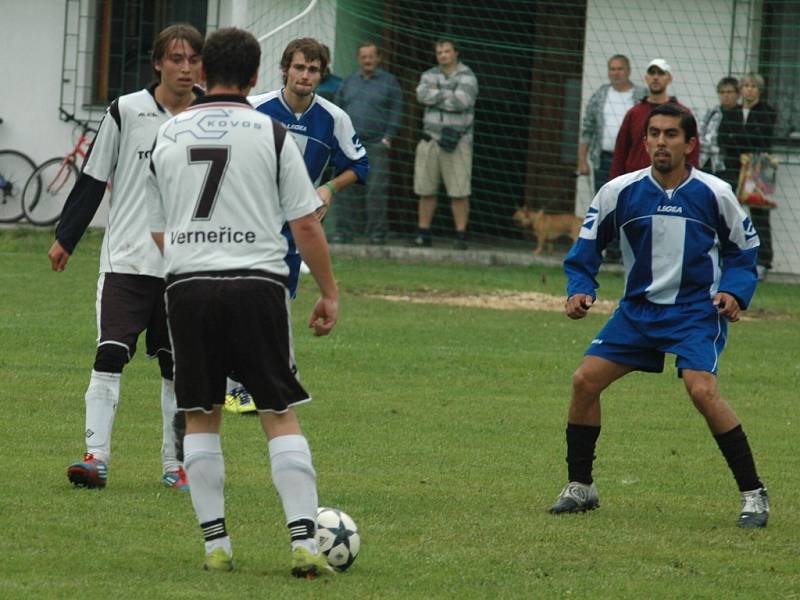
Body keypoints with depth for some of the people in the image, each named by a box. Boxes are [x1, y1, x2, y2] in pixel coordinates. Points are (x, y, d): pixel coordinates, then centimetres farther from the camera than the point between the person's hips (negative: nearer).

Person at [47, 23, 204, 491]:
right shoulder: (127, 111, -2)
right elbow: (94, 179, 5)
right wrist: (66, 238, 6)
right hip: (127, 260, -2)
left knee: (178, 366, 7)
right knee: (110, 355, -12)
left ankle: (176, 465, 15)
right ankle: (97, 457, -13)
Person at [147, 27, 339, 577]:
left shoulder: (168, 135, 10)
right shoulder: (271, 134, 1)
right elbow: (306, 225, 0)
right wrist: (329, 294, 9)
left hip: (188, 284, 2)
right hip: (258, 283, -2)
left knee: (201, 418, 11)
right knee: (281, 416, 2)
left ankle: (216, 545, 8)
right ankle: (304, 541, -6)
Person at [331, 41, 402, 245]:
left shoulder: (389, 82, 6)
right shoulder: (349, 82, 16)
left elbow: (395, 113, 2)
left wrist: (387, 138, -7)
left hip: (376, 144, -3)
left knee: (376, 190, -6)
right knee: (346, 190, 0)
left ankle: (377, 233, -2)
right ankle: (344, 230, 4)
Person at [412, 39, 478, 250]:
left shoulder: (467, 77, -1)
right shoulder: (430, 75, 13)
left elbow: (460, 102, -17)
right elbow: (422, 95, -7)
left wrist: (435, 96, -6)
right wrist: (449, 94, -11)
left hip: (456, 143, -4)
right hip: (430, 139, 4)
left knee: (459, 192, -7)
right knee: (426, 191, 4)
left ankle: (461, 236, -5)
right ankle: (423, 234, 11)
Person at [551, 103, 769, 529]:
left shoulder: (714, 194, -8)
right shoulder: (619, 192, -5)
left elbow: (744, 248, 5)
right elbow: (586, 248, 7)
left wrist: (734, 292, -12)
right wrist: (579, 290, -9)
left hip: (698, 311, -4)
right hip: (638, 309, 4)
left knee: (702, 390, -25)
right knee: (585, 380, -6)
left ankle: (753, 494, -14)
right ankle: (579, 487, 12)